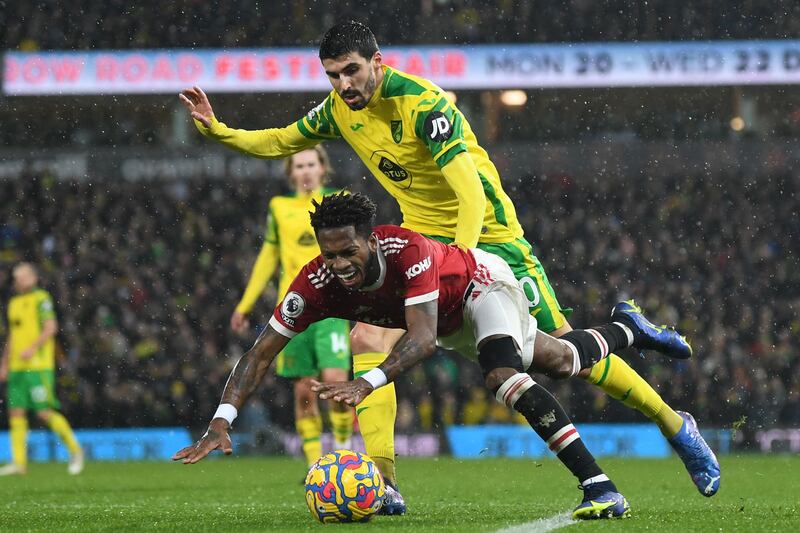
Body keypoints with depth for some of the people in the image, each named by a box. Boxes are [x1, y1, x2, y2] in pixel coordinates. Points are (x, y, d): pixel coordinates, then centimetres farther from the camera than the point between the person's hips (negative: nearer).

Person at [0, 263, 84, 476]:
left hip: (38, 365, -8)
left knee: (45, 412, -9)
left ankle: (75, 450, 6)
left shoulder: (41, 299, -4)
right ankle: (19, 462, 0)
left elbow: (51, 327, -14)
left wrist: (33, 348, -23)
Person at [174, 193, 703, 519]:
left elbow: (423, 337, -53)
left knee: (504, 374, -34)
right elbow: (262, 353, -29)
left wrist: (369, 382, -68)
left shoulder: (407, 250, -45)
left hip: (482, 282, -6)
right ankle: (626, 328, 56)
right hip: (451, 319, 6)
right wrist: (222, 422, -41)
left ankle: (600, 487, -31)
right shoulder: (317, 284, -32)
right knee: (563, 359, 23)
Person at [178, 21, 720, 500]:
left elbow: (471, 191, -33)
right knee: (367, 338, -16)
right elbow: (280, 141, 14)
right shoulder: (341, 109, -4)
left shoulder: (423, 104, -26)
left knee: (560, 357, -4)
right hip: (422, 237, 6)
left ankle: (675, 426, 14)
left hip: (488, 235, -6)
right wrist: (217, 130, -1)